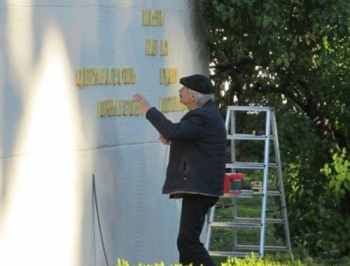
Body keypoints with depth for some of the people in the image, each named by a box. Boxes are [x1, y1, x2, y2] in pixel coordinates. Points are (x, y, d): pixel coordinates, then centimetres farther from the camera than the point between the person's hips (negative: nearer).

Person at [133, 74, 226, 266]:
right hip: (197, 187, 11)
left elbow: (173, 130, -29)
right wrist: (172, 139, 10)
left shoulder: (204, 117, -17)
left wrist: (148, 109, -19)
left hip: (199, 187, -11)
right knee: (188, 240, 12)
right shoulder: (205, 113, 18)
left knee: (187, 239, -16)